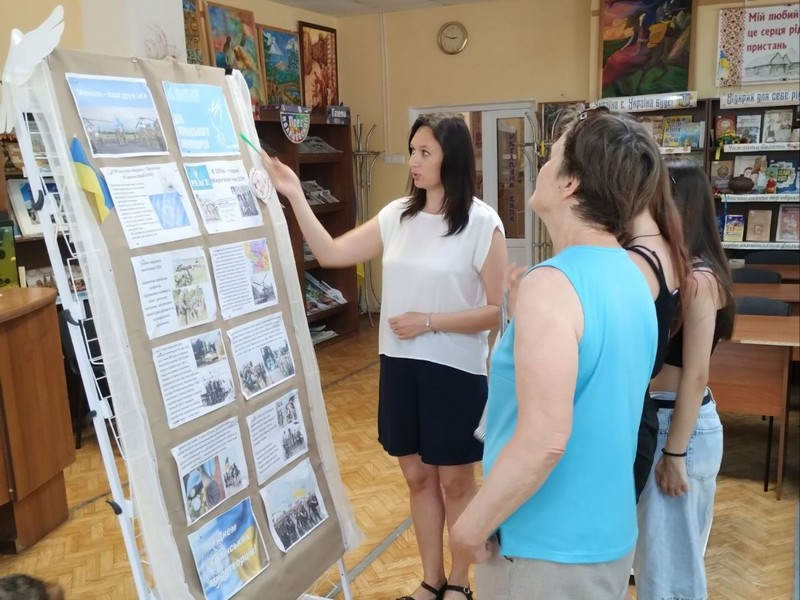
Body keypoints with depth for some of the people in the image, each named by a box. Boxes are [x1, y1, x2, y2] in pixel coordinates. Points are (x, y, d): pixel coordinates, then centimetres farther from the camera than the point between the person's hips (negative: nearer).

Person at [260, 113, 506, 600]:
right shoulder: (397, 216, 3)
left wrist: (429, 322, -18)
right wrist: (295, 196, -4)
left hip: (455, 371, -5)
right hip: (400, 365, 5)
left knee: (455, 481, 11)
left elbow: (497, 310, -11)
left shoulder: (482, 223, -11)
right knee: (418, 476, 17)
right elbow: (331, 253, 2)